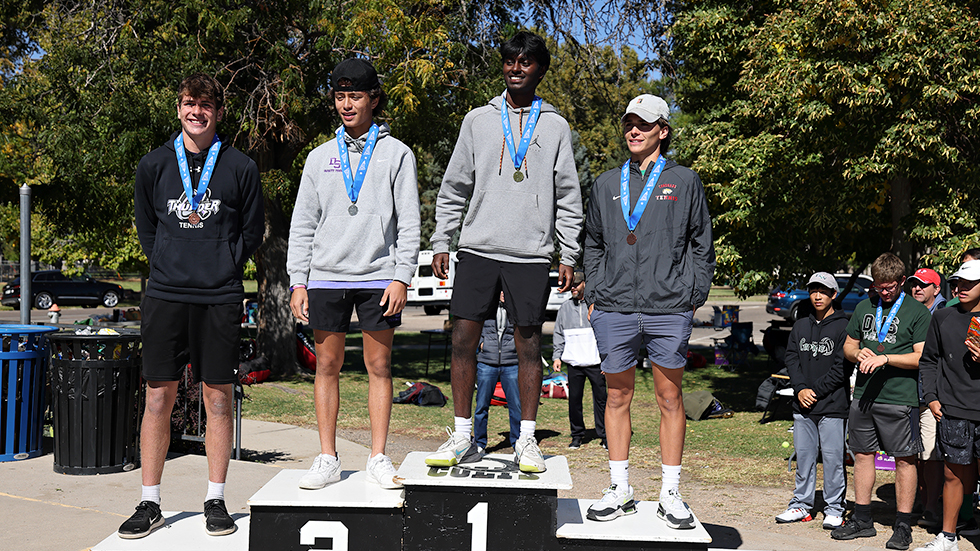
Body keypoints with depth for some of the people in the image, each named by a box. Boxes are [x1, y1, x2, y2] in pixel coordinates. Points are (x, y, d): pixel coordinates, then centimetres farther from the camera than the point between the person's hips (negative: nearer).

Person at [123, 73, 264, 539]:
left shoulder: (240, 167, 4)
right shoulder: (153, 165, 9)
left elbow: (252, 230, 11)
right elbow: (145, 226, 18)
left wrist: (225, 266, 3)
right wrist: (168, 265, 8)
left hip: (219, 298, -1)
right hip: (165, 295, 1)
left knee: (218, 398, 3)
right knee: (158, 397, 2)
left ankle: (216, 500, 14)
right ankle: (149, 504, 12)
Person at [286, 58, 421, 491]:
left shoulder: (396, 153, 7)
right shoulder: (320, 157, 13)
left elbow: (409, 222, 1)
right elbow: (303, 224, 11)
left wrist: (401, 277, -8)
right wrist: (298, 281, 3)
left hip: (379, 276, -2)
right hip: (326, 276, 2)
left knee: (379, 365, 1)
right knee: (327, 365, 3)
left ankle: (378, 458, 8)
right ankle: (327, 459, 11)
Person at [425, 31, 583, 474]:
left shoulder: (555, 126, 9)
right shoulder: (478, 120, 11)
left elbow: (568, 196, 8)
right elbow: (454, 187, 11)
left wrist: (569, 255, 1)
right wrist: (441, 242, 5)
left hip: (530, 253, -1)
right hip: (478, 247, 1)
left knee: (529, 345, 2)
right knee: (463, 340, -1)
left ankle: (526, 440, 12)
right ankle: (461, 435, 11)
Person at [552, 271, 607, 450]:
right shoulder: (565, 307, 13)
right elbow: (559, 334, 17)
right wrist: (557, 356, 7)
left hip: (595, 362, -3)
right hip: (573, 363, 3)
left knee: (600, 399, 0)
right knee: (574, 400, 4)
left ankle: (604, 435, 11)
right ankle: (577, 435, 15)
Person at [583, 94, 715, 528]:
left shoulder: (684, 182, 7)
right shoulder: (606, 184, 14)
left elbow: (701, 244, 9)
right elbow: (593, 245, 19)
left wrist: (696, 296, 1)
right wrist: (592, 295, 9)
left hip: (668, 309, -2)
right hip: (614, 309, 2)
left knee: (670, 399, 3)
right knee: (617, 397, 7)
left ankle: (671, 495, 12)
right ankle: (619, 491, 17)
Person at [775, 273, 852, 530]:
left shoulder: (844, 327, -4)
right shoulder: (800, 327, 14)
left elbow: (842, 367, -10)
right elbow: (791, 359, 9)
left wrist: (815, 391, -12)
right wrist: (800, 389, -7)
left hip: (832, 405, -5)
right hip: (802, 406, 5)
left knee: (833, 457, -2)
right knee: (803, 455, 10)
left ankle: (834, 509, 9)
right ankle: (801, 504, 20)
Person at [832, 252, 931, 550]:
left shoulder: (917, 311, -2)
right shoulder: (864, 307, 14)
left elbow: (922, 357, -9)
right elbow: (848, 345, 20)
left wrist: (884, 359, -18)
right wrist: (858, 353, -2)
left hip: (899, 398, -5)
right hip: (863, 394, 5)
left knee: (904, 459, 0)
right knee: (862, 455, 10)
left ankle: (903, 526, 8)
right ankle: (862, 520, 20)